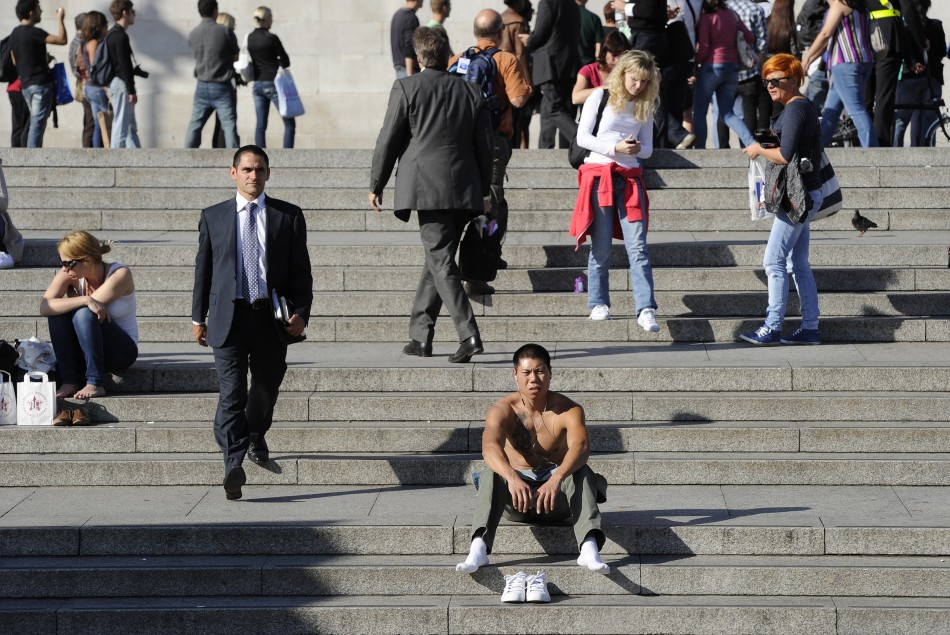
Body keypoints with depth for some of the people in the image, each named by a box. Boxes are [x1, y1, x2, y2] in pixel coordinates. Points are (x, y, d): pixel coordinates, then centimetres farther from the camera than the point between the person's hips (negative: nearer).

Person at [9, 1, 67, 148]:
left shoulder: (14, 34, 13)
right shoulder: (34, 32, -14)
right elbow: (61, 40, -20)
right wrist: (60, 19, -6)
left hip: (25, 85, 8)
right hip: (40, 84, -8)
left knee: (36, 123, 14)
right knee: (37, 123, -9)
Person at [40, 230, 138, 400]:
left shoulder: (120, 275, -20)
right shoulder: (68, 274, -10)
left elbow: (88, 308, -26)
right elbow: (44, 307, -26)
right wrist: (84, 300, -35)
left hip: (122, 349, -4)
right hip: (84, 347, 4)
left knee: (84, 314, -30)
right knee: (58, 310, -21)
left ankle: (95, 383, -27)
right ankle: (69, 381, -20)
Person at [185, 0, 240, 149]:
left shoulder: (192, 34, 0)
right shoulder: (225, 31, -11)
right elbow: (236, 57, -1)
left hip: (202, 86, 4)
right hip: (222, 87, -4)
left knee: (194, 125, 12)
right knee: (229, 126, -3)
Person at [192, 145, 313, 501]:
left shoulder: (289, 217, 5)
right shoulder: (213, 217, 7)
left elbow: (301, 271, 5)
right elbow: (203, 269, 11)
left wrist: (301, 312, -7)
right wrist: (198, 317, 9)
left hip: (271, 318, 2)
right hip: (229, 316, -1)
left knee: (266, 387, 16)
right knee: (231, 392, -13)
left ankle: (255, 437, 45)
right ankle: (233, 465, -19)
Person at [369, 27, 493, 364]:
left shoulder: (407, 87, -2)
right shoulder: (471, 92, 10)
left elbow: (388, 140, 0)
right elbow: (485, 146, 13)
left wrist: (376, 185, 10)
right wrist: (484, 190, 24)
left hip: (427, 187, -5)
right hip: (464, 191, 5)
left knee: (441, 260, -7)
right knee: (437, 259, 14)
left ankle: (469, 333, -21)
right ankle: (420, 335, 17)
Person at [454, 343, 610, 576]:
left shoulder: (568, 409, -10)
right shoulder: (503, 410, -9)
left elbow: (581, 446, -30)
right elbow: (490, 446, -30)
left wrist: (557, 479, -51)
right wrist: (512, 477, -52)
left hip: (558, 502, 0)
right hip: (515, 504, 0)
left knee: (581, 473, -31)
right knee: (491, 474, -30)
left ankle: (589, 548, -52)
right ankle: (478, 549, -50)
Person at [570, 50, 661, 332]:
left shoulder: (644, 106, 14)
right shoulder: (600, 97, 2)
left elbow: (647, 148, 15)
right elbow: (582, 137, -3)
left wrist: (636, 149, -8)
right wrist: (615, 147, -14)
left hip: (630, 178, 3)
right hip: (599, 176, -3)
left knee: (637, 246, -8)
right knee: (601, 247, 2)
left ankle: (646, 309, -14)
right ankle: (598, 304, 14)